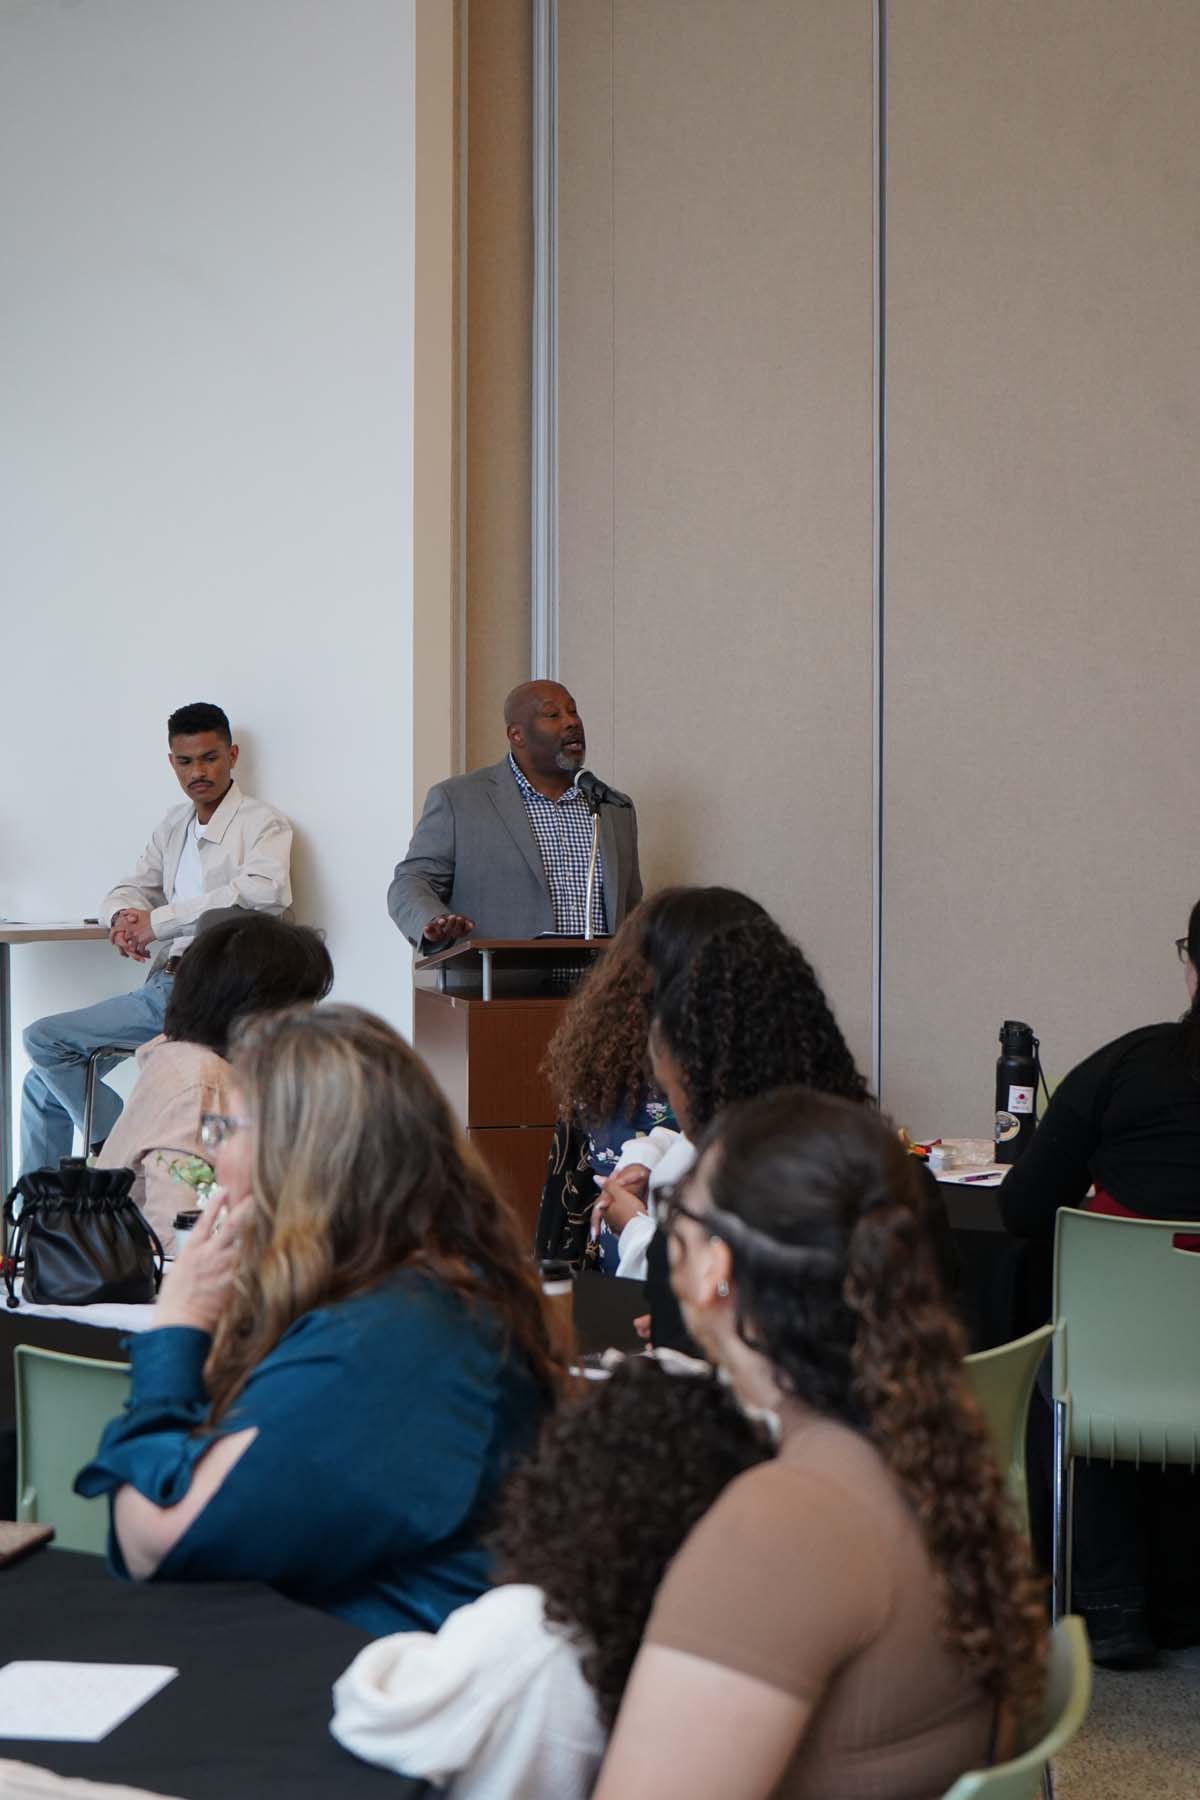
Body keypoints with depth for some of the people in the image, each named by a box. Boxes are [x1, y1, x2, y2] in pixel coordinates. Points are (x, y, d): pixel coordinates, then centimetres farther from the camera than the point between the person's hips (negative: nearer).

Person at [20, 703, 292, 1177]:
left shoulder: (262, 823, -6)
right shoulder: (173, 826, 19)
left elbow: (264, 892, -25)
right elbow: (128, 891, 22)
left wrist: (159, 920, -20)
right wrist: (124, 917, -6)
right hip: (164, 985, 8)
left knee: (45, 1041, -14)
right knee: (43, 1086, 7)